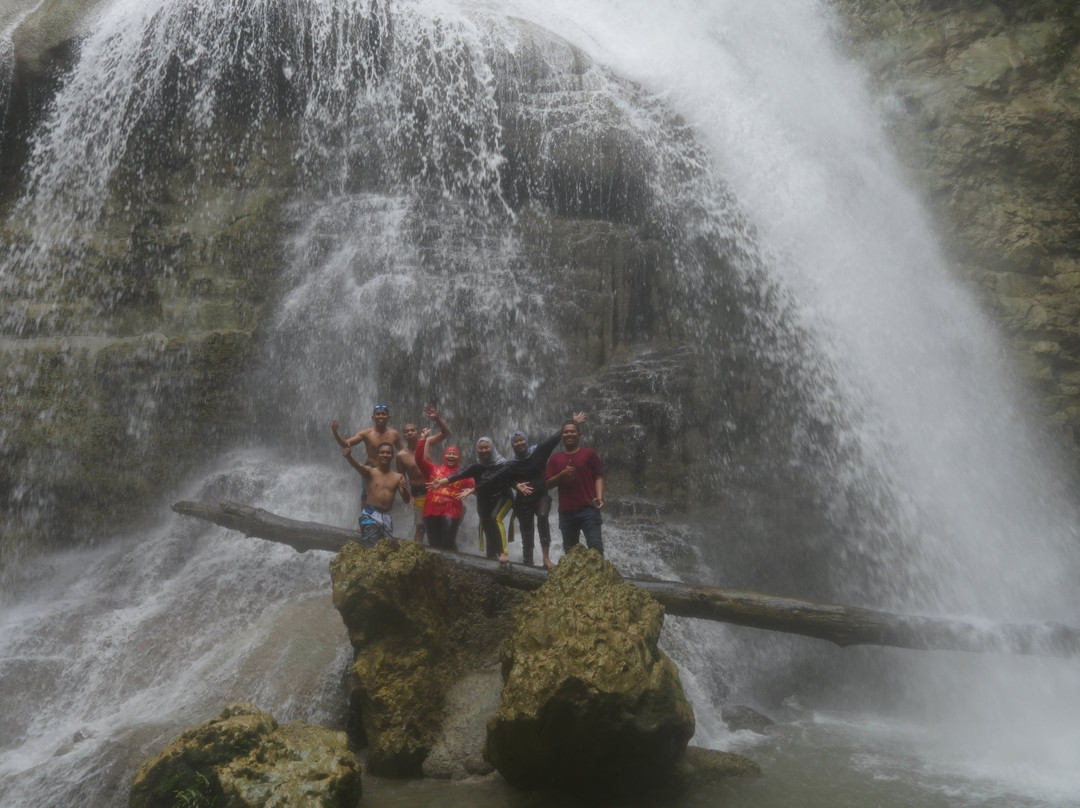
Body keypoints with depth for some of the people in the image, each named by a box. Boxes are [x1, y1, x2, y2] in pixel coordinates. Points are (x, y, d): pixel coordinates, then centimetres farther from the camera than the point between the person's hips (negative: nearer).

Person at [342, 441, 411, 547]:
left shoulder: (398, 477, 8)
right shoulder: (370, 472, -1)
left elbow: (406, 501, 5)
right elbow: (357, 466, -23)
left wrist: (405, 489, -17)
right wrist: (348, 456, -46)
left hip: (386, 516, 4)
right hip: (370, 514, -4)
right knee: (370, 546, -14)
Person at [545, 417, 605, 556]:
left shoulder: (589, 453, 6)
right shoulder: (555, 458, 14)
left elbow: (598, 477, 2)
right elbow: (548, 484, 10)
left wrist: (599, 497, -13)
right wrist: (562, 474, -8)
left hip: (588, 509, -4)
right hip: (566, 512, 4)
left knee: (596, 548, -11)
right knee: (570, 550, 10)